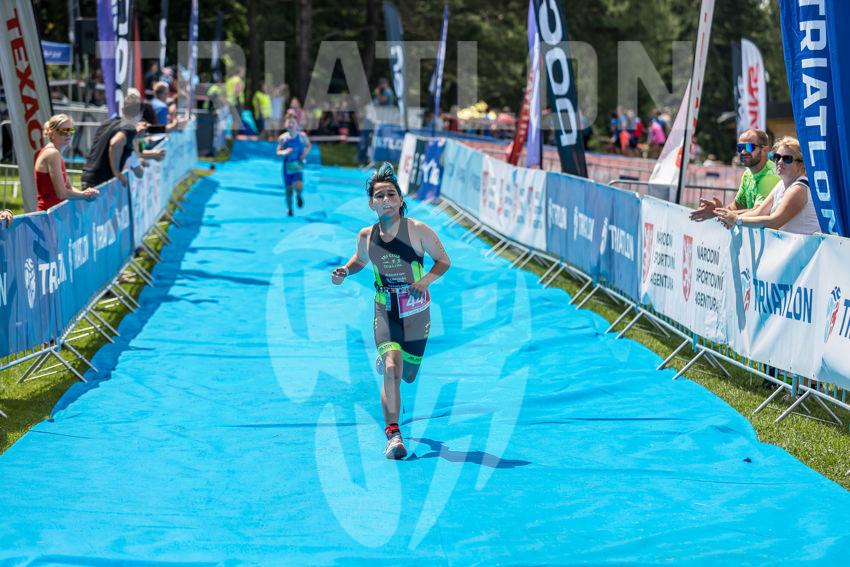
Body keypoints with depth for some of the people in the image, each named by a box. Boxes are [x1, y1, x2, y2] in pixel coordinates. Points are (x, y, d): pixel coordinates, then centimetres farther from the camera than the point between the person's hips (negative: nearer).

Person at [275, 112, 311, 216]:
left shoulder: (302, 136, -7)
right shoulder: (283, 138, -6)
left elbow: (309, 145, 10)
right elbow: (278, 151, 1)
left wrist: (305, 153, -9)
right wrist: (284, 152, -22)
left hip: (298, 166, -1)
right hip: (287, 166, 1)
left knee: (298, 187, -19)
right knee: (288, 189, 6)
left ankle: (299, 195, 18)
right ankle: (290, 210, 28)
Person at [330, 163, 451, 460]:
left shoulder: (417, 230, -12)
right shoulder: (366, 236, -3)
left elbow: (444, 260, -2)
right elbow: (359, 260, 19)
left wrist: (426, 279, -19)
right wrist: (344, 271, -2)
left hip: (416, 310, 0)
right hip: (385, 310, 0)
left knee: (407, 374, 15)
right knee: (392, 369, -20)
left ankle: (385, 362, 54)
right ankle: (393, 435, -21)